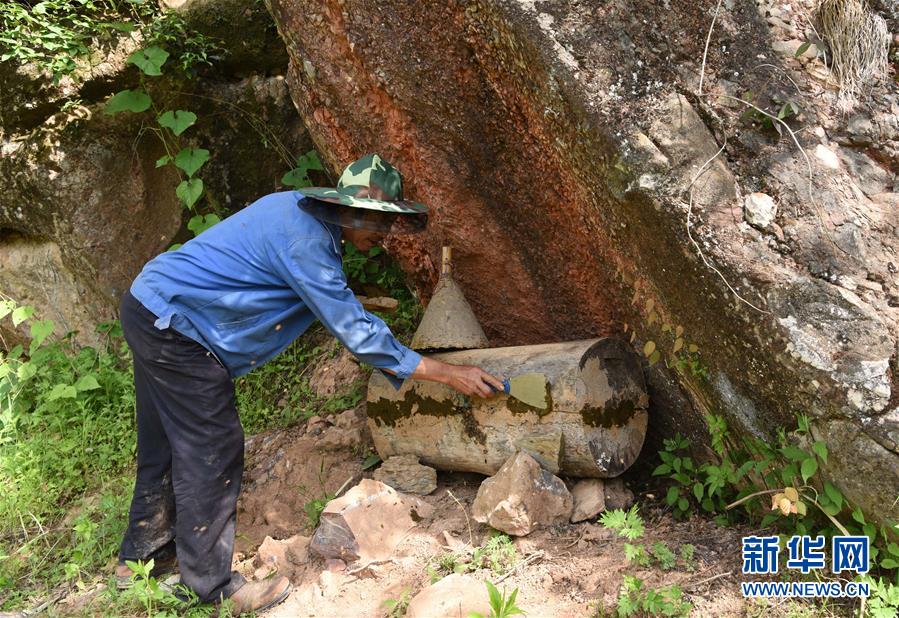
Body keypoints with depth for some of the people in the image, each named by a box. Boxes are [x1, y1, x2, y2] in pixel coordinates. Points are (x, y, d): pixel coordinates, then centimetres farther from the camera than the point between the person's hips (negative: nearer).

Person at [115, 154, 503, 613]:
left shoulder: (302, 209, 3)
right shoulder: (304, 241, -26)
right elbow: (355, 332, -24)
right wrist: (448, 374, -21)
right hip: (173, 328, -10)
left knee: (167, 445, 19)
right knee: (212, 453, -3)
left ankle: (140, 557, 35)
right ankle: (212, 585, 10)